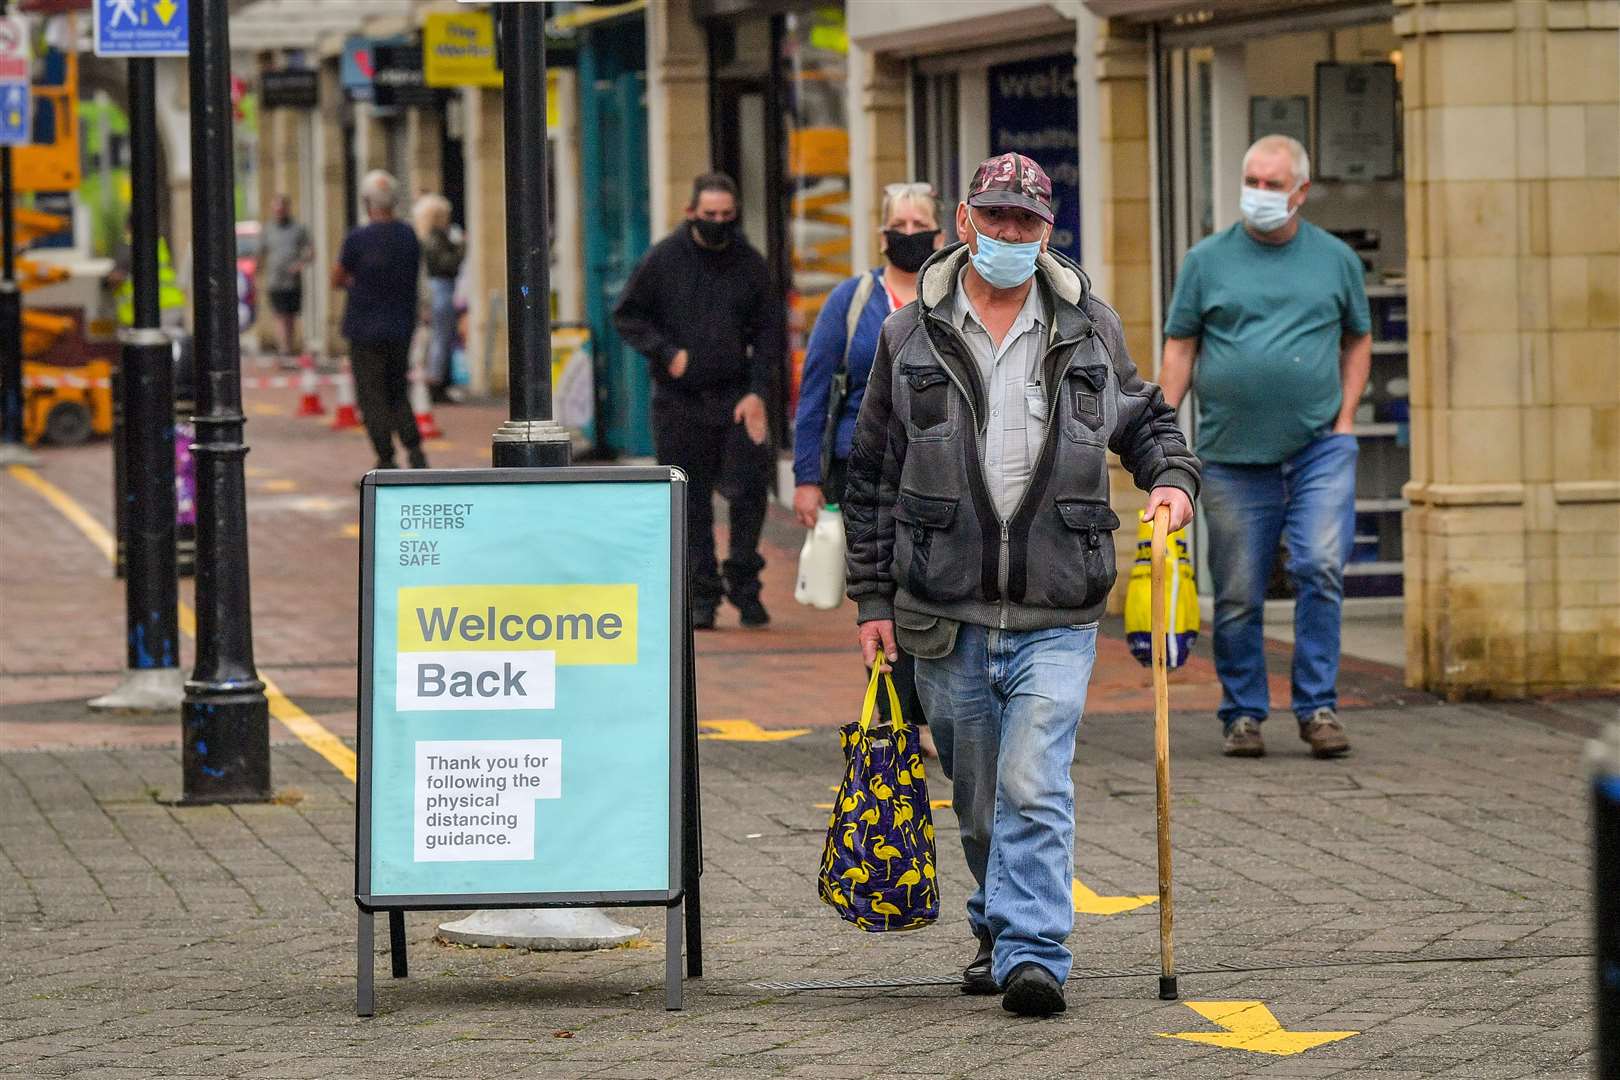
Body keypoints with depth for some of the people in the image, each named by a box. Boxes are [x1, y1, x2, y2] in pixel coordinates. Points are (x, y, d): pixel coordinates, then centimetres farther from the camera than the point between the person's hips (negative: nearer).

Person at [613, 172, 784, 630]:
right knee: (691, 502, 3)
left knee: (748, 487, -12)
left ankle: (744, 584, 5)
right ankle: (702, 596, 12)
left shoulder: (750, 264, 3)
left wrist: (758, 391, -4)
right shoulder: (663, 259, 0)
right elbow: (628, 315, 6)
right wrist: (665, 352, -9)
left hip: (735, 399, 0)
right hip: (679, 402, 0)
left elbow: (770, 331, 7)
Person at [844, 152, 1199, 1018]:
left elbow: (1143, 419, 21)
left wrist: (1172, 477, -1)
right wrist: (873, 599, 5)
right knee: (978, 798, 12)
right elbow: (871, 479, 9)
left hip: (1057, 615, -1)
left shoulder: (1089, 329, 6)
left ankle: (1033, 954, -16)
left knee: (1034, 786, -14)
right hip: (946, 614, 1)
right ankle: (998, 933, 31)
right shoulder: (911, 337, 5)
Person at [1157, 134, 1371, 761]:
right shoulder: (1207, 260, 5)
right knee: (1238, 597, 3)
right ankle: (1243, 715, 15)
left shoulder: (1336, 260, 8)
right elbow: (1179, 348, 7)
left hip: (1319, 450, 0)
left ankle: (1318, 707, -6)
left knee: (1321, 568, -14)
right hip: (1233, 457, 0)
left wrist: (1345, 415, 6)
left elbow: (1357, 339, 18)